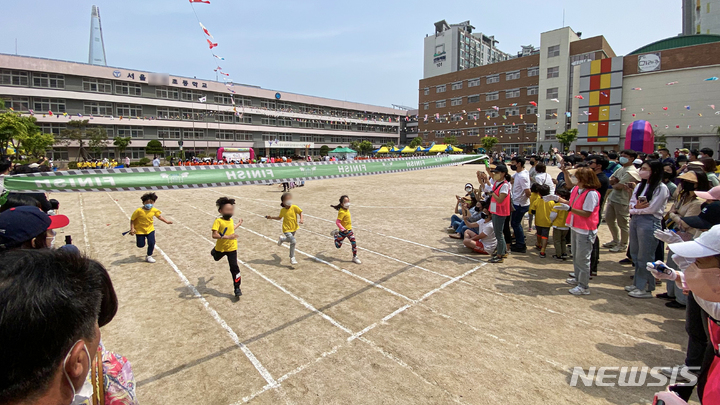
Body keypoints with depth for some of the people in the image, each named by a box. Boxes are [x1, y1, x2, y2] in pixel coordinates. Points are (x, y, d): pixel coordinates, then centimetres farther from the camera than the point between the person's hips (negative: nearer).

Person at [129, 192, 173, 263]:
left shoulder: (154, 210, -11)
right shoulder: (139, 211, -22)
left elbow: (159, 216, 8)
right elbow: (132, 219, -13)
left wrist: (167, 221, 7)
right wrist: (132, 229, -18)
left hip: (150, 229, 2)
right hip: (140, 230, -2)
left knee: (151, 243, -8)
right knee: (141, 245, 6)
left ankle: (149, 256, 14)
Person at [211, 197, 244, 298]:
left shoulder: (231, 220, -4)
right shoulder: (218, 221, -24)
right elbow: (214, 235, -35)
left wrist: (238, 224, 29)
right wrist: (227, 237, -44)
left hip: (232, 248, 2)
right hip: (220, 248, -2)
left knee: (234, 267, -2)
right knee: (216, 258, 33)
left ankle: (237, 288, 6)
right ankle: (213, 252, 71)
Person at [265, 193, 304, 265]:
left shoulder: (294, 207, -12)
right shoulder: (282, 210, -7)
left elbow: (300, 212, -5)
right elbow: (279, 218, 10)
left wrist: (301, 219, -22)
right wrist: (271, 217, 1)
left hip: (294, 228, 3)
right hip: (287, 229, -3)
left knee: (290, 240, 25)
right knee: (293, 241, -19)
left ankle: (282, 239, 61)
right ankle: (292, 258, -4)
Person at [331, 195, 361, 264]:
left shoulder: (347, 209, 1)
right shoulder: (342, 212, -25)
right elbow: (337, 222, -29)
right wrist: (343, 229, -31)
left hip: (349, 231, 7)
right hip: (343, 232, -7)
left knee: (354, 244, -1)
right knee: (338, 246, 10)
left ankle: (355, 258, 14)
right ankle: (335, 234, 34)